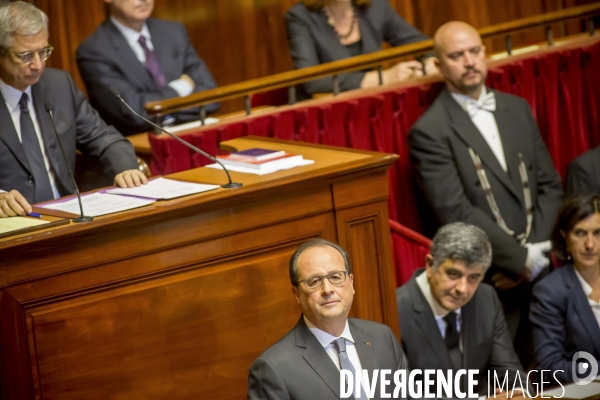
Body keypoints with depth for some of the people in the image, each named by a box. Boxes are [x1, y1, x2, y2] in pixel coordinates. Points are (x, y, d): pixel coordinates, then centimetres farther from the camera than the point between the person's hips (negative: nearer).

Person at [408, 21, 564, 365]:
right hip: (484, 283, -5)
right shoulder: (429, 132, -7)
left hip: (539, 272, 5)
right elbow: (457, 214, -14)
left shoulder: (517, 109, 12)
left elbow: (550, 185, 10)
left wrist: (536, 253, -5)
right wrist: (524, 258, -14)